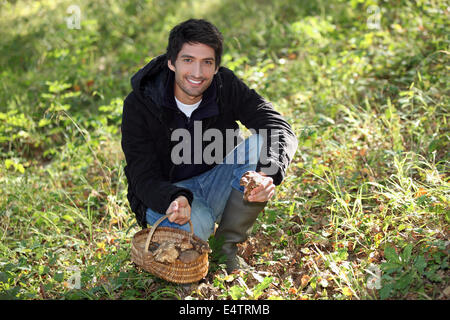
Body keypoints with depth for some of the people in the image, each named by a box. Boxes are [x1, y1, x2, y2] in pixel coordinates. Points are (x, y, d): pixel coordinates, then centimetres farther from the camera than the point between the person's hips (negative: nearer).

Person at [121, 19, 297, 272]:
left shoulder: (226, 86, -11)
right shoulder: (139, 104, -17)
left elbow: (280, 128, -19)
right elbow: (144, 178, -19)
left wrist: (269, 173, -41)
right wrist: (174, 199, -42)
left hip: (215, 184, 4)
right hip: (165, 195, -3)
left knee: (263, 144, -22)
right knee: (196, 223, -37)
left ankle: (227, 242, -10)